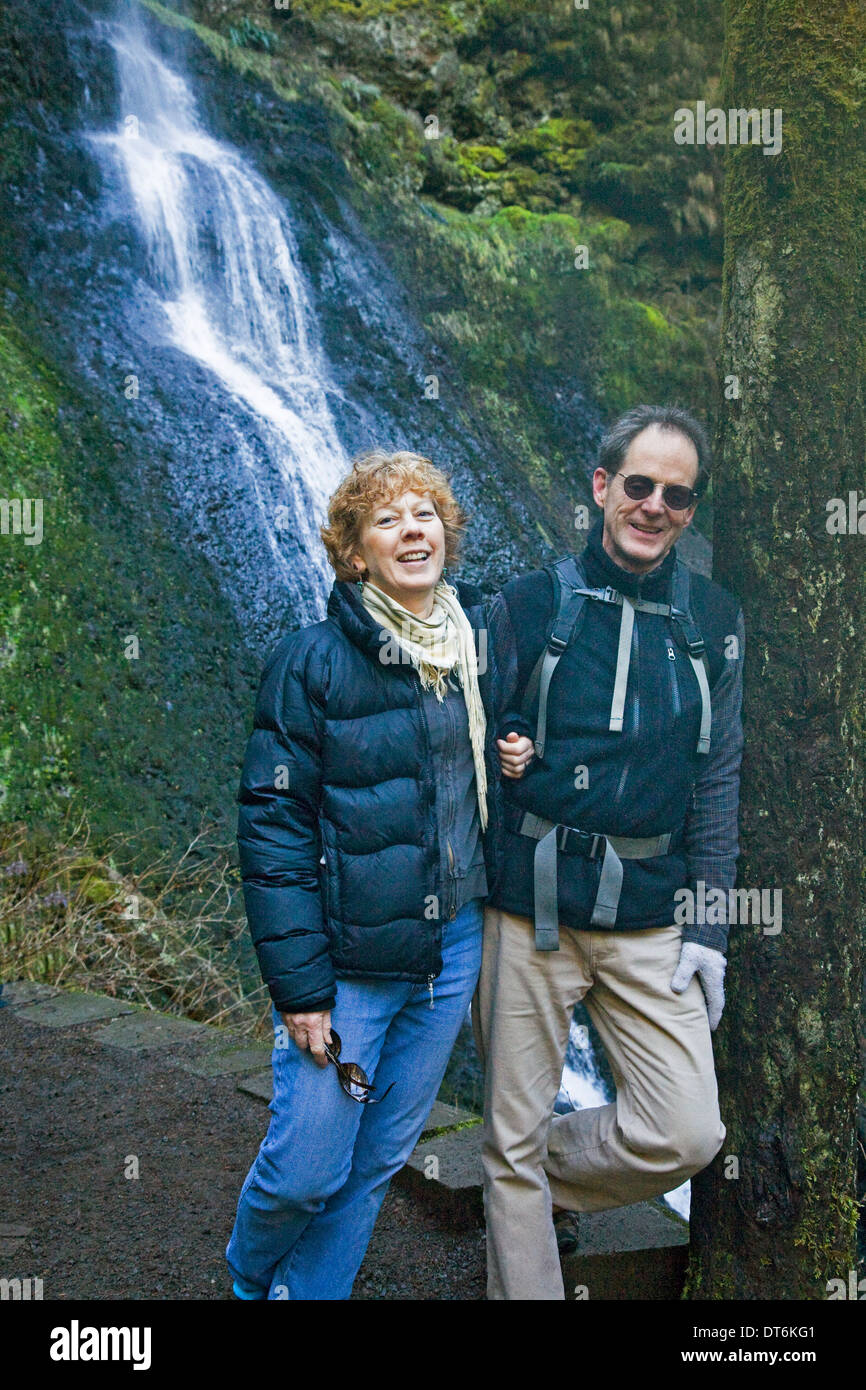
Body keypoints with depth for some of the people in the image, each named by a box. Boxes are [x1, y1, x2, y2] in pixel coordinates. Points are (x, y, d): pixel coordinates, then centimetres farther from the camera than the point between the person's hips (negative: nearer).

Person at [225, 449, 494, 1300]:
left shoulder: (480, 645, 6)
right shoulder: (312, 663, -11)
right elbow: (271, 826, -12)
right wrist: (298, 983, -14)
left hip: (453, 946, 5)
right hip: (349, 957, -5)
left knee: (381, 1156, 16)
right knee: (306, 1170, 4)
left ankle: (312, 1290, 39)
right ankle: (250, 1277, 38)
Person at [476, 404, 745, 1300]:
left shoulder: (712, 623, 7)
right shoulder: (528, 606, 1)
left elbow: (716, 783, 8)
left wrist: (708, 928, 4)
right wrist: (500, 758, -14)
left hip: (650, 917, 2)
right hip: (529, 907, -2)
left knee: (687, 1135, -2)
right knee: (513, 1139, 6)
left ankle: (541, 1182, 26)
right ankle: (523, 1279, 29)